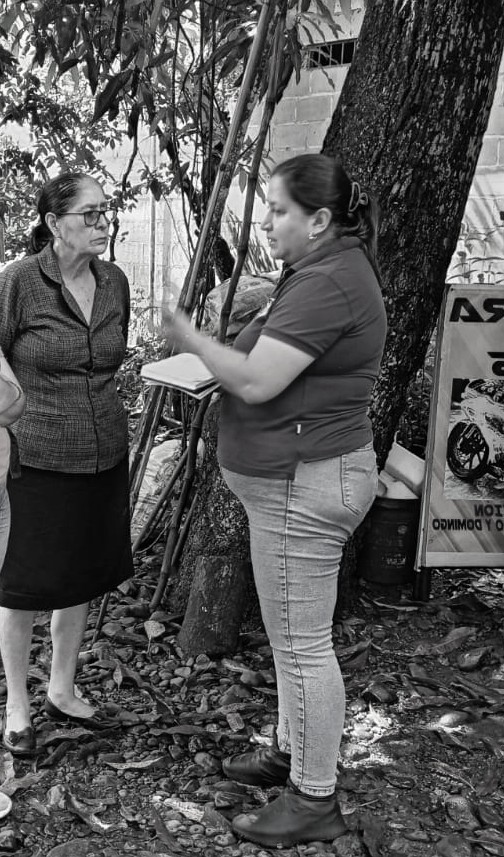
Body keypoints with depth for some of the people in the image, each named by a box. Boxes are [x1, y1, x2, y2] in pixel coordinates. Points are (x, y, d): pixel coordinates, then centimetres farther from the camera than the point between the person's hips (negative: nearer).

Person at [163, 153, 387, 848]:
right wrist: (214, 360, 7)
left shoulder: (327, 283, -20)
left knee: (302, 644, 2)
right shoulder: (325, 269, 15)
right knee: (294, 636, 22)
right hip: (298, 478, 11)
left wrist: (192, 340, -9)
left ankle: (315, 800, 19)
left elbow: (256, 381, -24)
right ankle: (292, 751, 40)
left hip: (304, 484, -11)